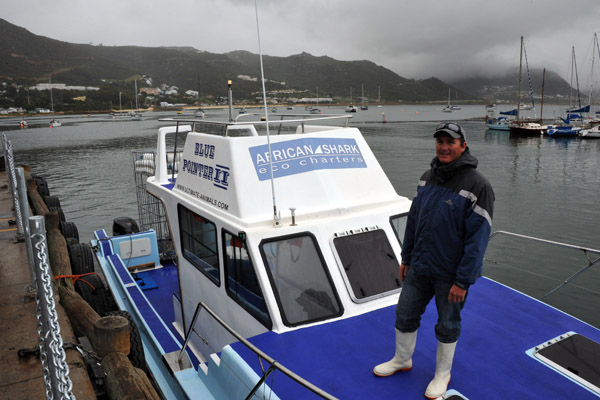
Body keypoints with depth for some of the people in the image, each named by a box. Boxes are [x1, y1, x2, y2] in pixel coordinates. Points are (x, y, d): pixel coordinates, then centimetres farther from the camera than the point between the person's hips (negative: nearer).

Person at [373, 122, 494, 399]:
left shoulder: (477, 186, -19)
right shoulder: (427, 178, 2)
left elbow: (478, 238, -20)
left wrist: (463, 281, -19)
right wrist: (406, 258, 12)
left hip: (451, 275, -5)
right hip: (419, 267, 6)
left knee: (447, 326, 14)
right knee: (405, 315, 16)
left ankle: (442, 374, 37)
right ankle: (402, 360, 41)